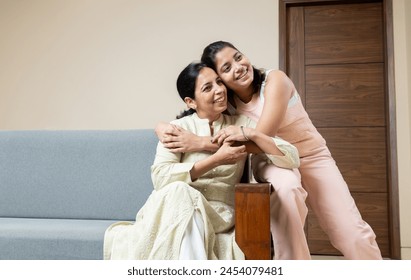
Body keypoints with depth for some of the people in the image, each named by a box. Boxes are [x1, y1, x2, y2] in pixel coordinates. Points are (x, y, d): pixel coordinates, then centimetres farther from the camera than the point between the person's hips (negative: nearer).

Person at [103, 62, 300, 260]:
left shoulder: (242, 124, 8)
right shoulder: (178, 128, 3)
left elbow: (293, 160, 0)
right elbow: (160, 177, -15)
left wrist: (252, 134, -12)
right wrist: (217, 159, -17)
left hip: (220, 215, 0)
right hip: (176, 212, 0)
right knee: (178, 191, -34)